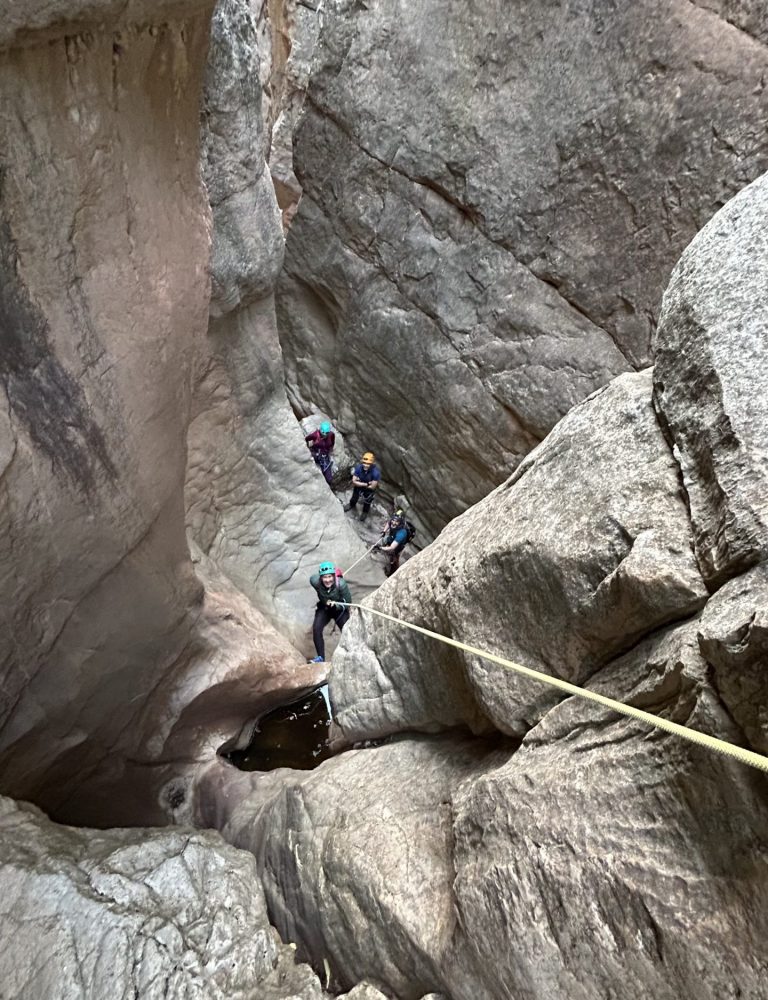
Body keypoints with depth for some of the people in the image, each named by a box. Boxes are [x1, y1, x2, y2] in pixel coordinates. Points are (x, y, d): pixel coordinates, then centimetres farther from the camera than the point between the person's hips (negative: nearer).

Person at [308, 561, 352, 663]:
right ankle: (321, 657, -8)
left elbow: (348, 602, -22)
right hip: (324, 608, 2)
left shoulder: (341, 584, -35)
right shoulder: (315, 581, -31)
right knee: (316, 628, -20)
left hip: (340, 609, -1)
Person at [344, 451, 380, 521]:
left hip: (369, 489, -2)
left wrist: (360, 483, -23)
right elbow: (354, 481, -26)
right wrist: (366, 484, -32)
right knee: (354, 497, 30)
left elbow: (372, 487, -31)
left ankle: (365, 512, 56)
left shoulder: (376, 472, -40)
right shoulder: (358, 467, -33)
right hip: (358, 487, 2)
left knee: (367, 502, 23)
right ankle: (352, 505, 65)